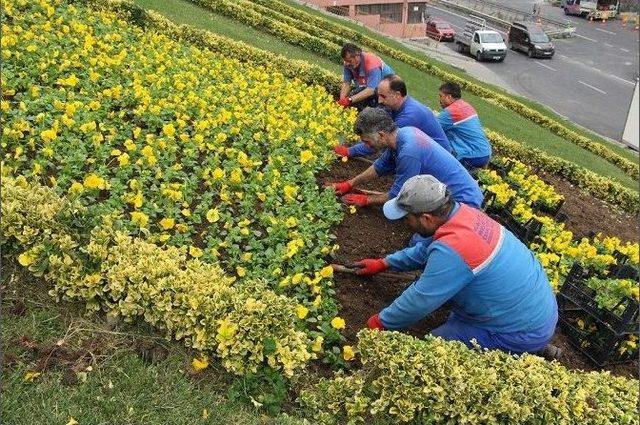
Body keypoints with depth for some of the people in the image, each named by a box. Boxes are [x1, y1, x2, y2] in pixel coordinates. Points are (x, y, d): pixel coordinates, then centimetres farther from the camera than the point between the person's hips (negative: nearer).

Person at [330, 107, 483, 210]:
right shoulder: (403, 132, -1)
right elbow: (380, 166, 15)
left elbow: (396, 197, -15)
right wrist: (350, 184, 17)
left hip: (463, 200, -9)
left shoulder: (408, 152, -29)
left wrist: (365, 200, 0)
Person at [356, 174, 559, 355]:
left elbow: (418, 301, -20)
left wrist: (381, 322, -3)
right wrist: (384, 263, 19)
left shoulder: (450, 251, -32)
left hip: (526, 333, -8)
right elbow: (424, 250, 12)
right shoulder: (464, 212, -5)